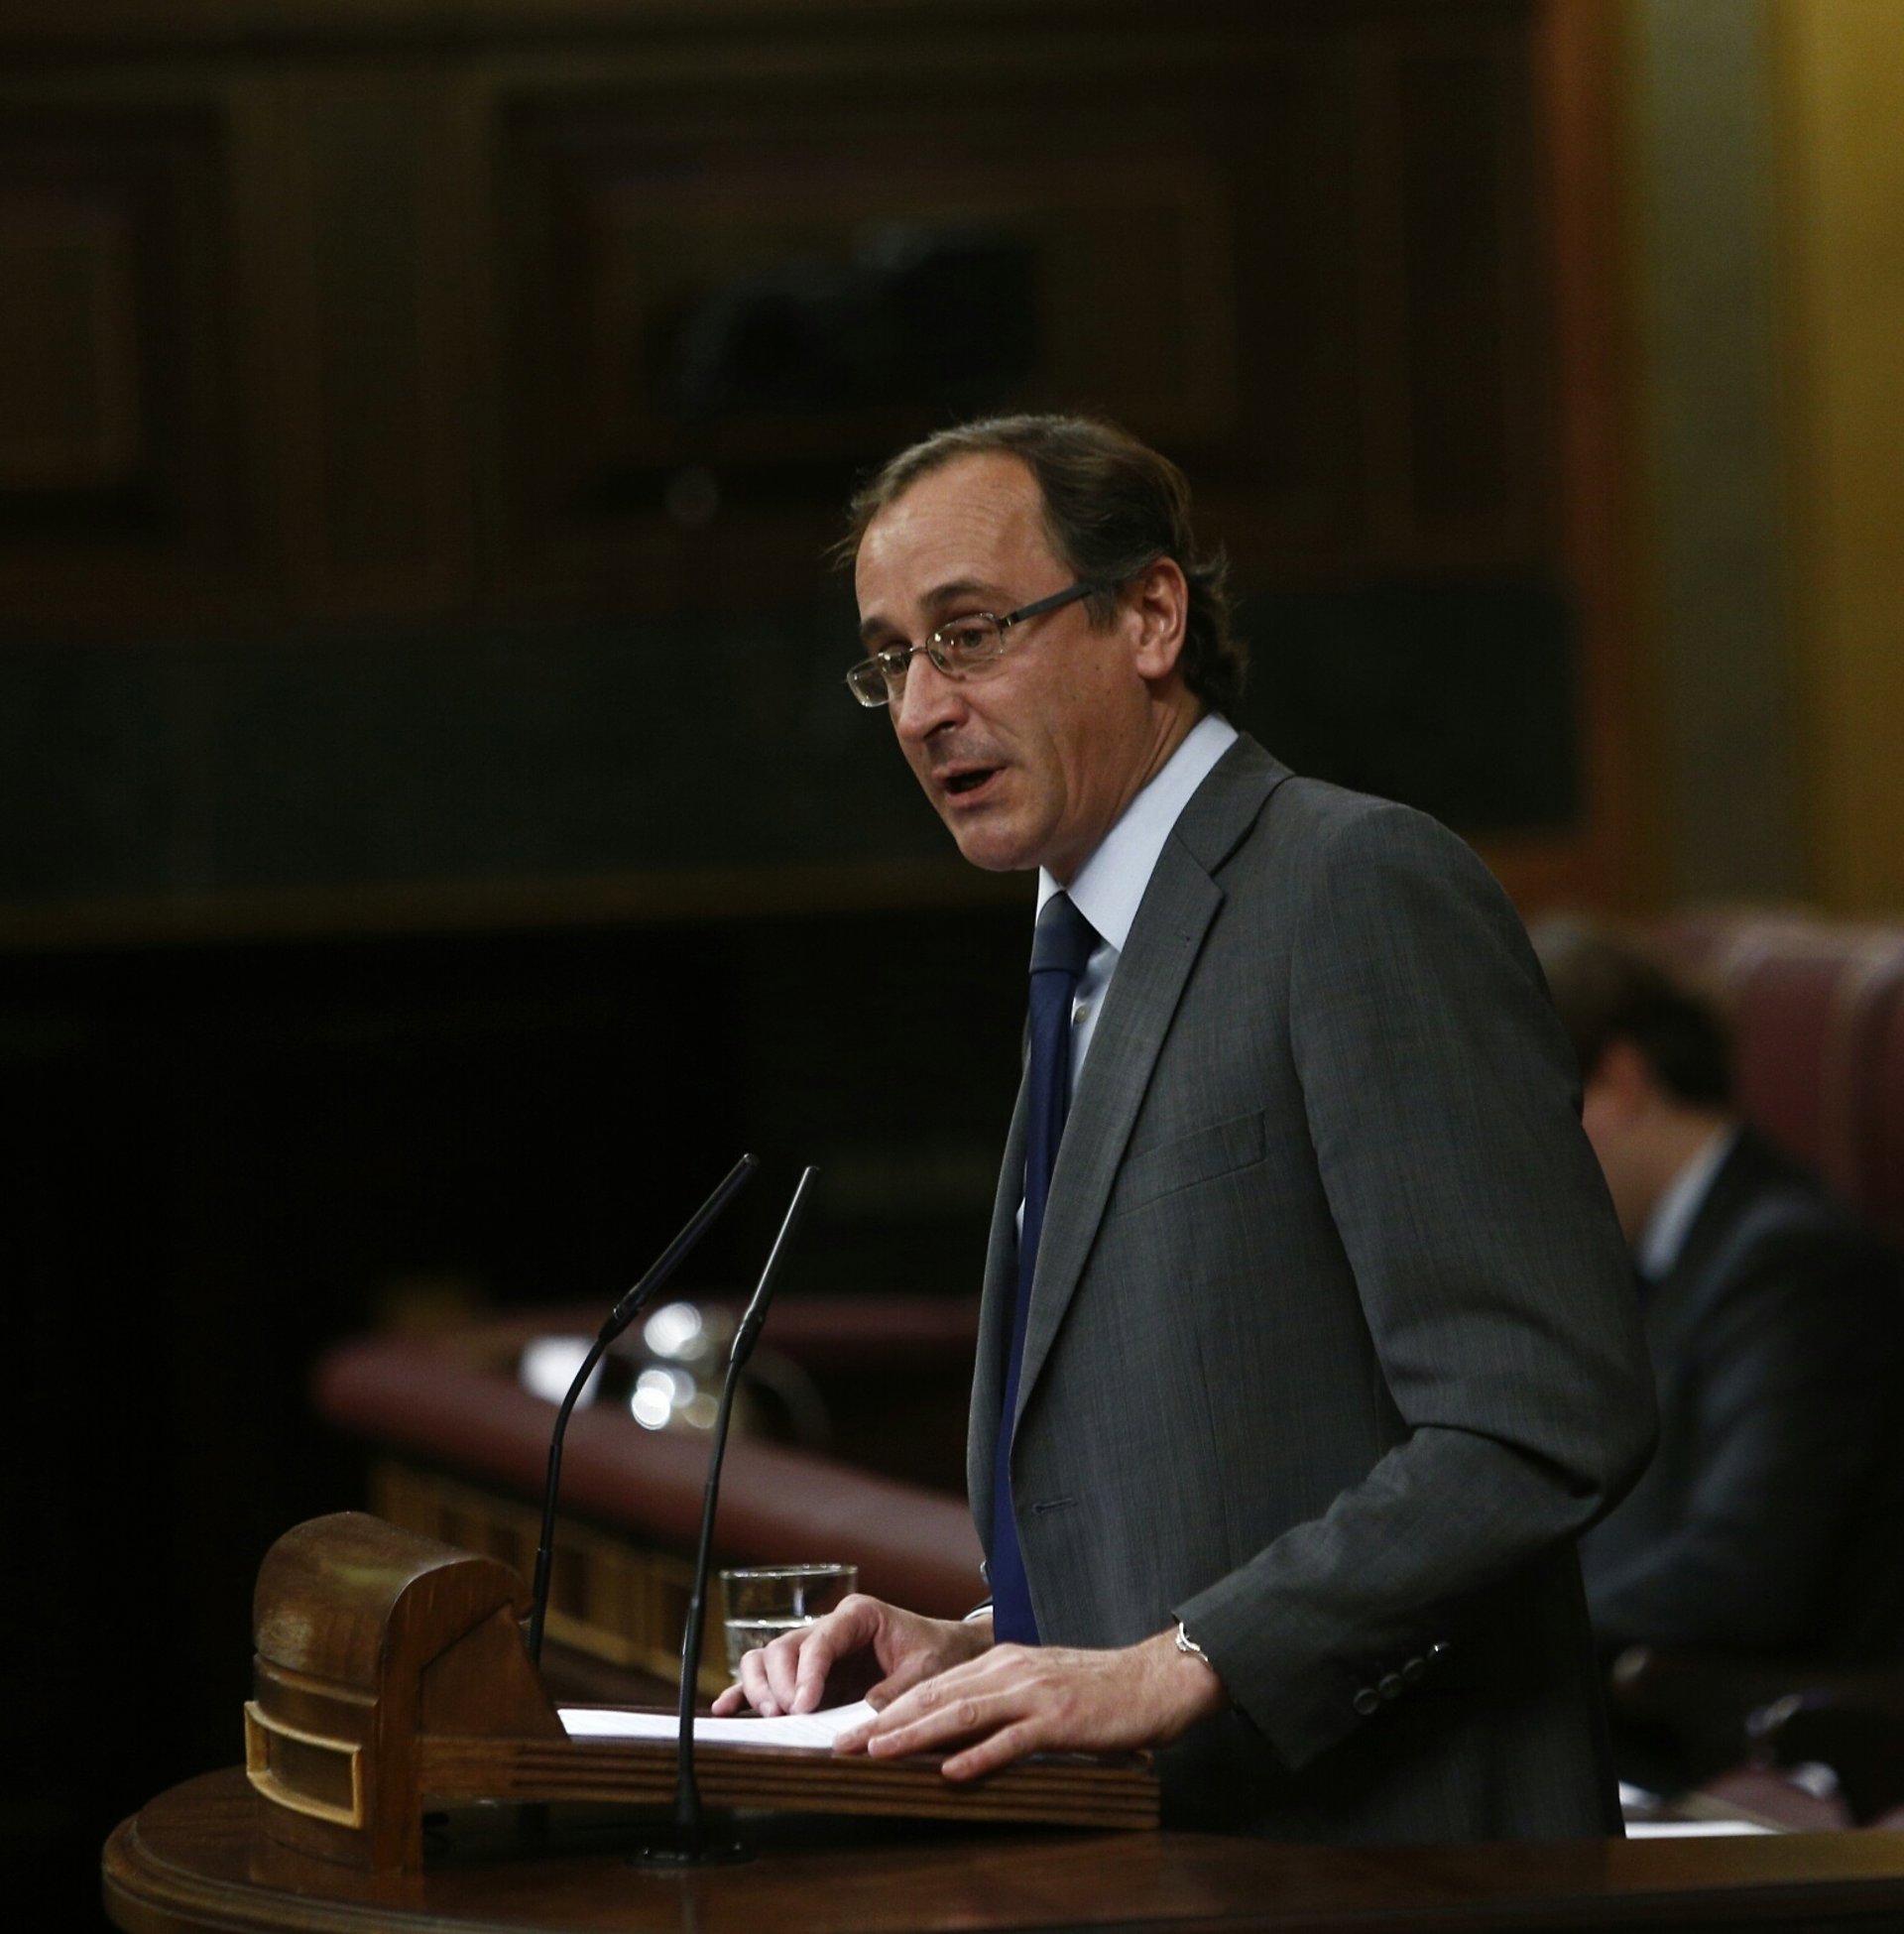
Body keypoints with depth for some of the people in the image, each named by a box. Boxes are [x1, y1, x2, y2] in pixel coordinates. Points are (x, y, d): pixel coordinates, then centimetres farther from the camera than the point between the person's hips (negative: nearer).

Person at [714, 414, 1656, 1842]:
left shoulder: (1363, 888, -8)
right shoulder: (1099, 973, 20)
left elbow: (1546, 1421, -16)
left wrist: (1176, 1667, -19)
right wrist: (989, 1651, 7)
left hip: (1364, 1840, -8)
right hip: (1158, 1846, 8)